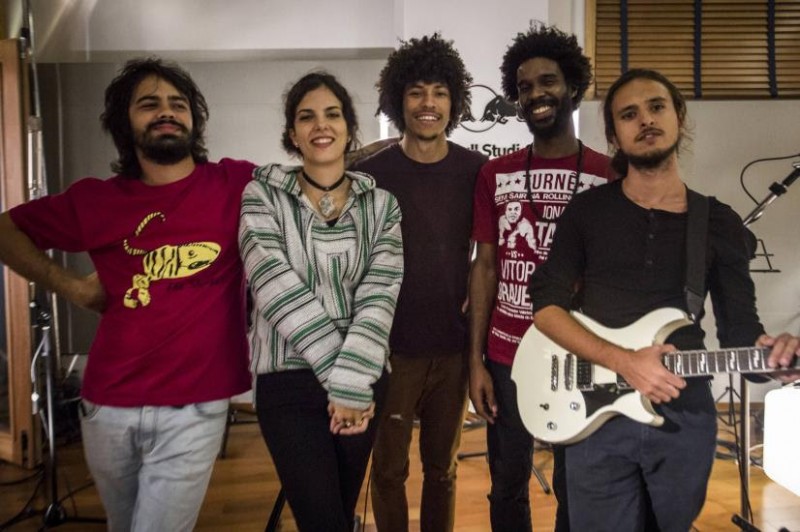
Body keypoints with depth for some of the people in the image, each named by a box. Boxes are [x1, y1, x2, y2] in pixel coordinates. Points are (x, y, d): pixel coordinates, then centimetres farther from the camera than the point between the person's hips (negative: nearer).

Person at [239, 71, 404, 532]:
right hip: (289, 382, -2)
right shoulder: (263, 195, -1)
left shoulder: (381, 204, 5)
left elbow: (379, 298, -7)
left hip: (361, 382, 3)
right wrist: (336, 375, -19)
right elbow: (277, 287, -14)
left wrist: (351, 383, -18)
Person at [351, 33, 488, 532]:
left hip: (454, 348, 2)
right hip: (391, 348, -1)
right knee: (389, 468, 11)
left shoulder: (476, 171, 0)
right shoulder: (371, 173, -5)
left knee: (442, 467, 17)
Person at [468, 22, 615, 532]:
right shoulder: (495, 174, 3)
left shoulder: (609, 176, -3)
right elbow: (485, 267, 4)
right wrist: (476, 360, 0)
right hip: (506, 357, 2)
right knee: (508, 483, 15)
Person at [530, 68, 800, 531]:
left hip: (687, 415, 2)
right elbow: (546, 305, -6)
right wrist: (623, 361, -20)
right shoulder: (588, 210, -2)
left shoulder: (721, 223, 4)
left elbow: (739, 326, 4)